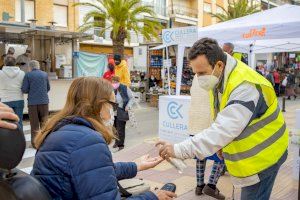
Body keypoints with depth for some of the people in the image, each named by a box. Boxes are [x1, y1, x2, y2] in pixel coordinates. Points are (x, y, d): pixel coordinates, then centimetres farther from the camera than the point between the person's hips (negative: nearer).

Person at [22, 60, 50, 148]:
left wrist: (31, 91, 15)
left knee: (34, 123, 5)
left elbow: (24, 90, -6)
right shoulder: (45, 74, 3)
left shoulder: (28, 75, -3)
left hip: (32, 102, -1)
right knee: (44, 122, 10)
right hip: (44, 101, 2)